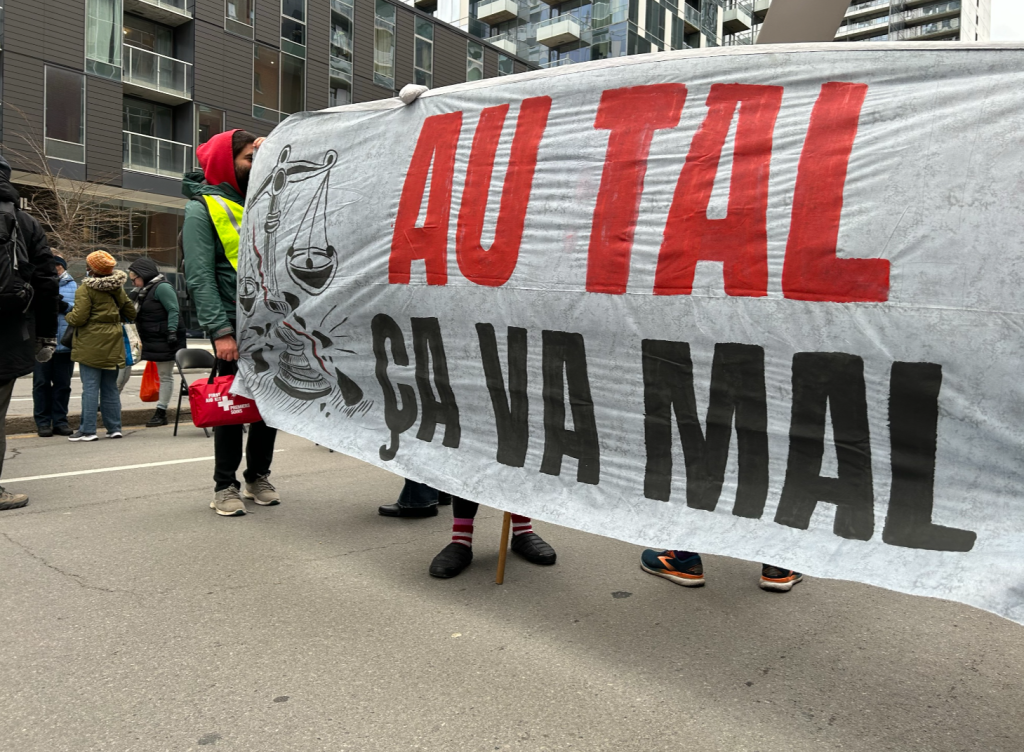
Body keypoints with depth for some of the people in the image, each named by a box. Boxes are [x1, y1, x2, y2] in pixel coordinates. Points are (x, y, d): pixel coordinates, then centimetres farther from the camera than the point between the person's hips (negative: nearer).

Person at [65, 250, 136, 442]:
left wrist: (68, 316, 6)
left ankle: (87, 430, -1)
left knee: (90, 388, -3)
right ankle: (114, 428, 14)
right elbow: (130, 313, 15)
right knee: (110, 388, 12)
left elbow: (78, 318, -15)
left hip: (90, 345, -6)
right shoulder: (117, 288, 9)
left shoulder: (86, 288, -10)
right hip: (112, 346, 6)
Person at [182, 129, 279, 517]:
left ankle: (258, 477, 24)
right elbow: (200, 277, -11)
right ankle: (225, 487, 12)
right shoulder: (203, 208, -2)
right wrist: (220, 331, -18)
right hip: (235, 324, -6)